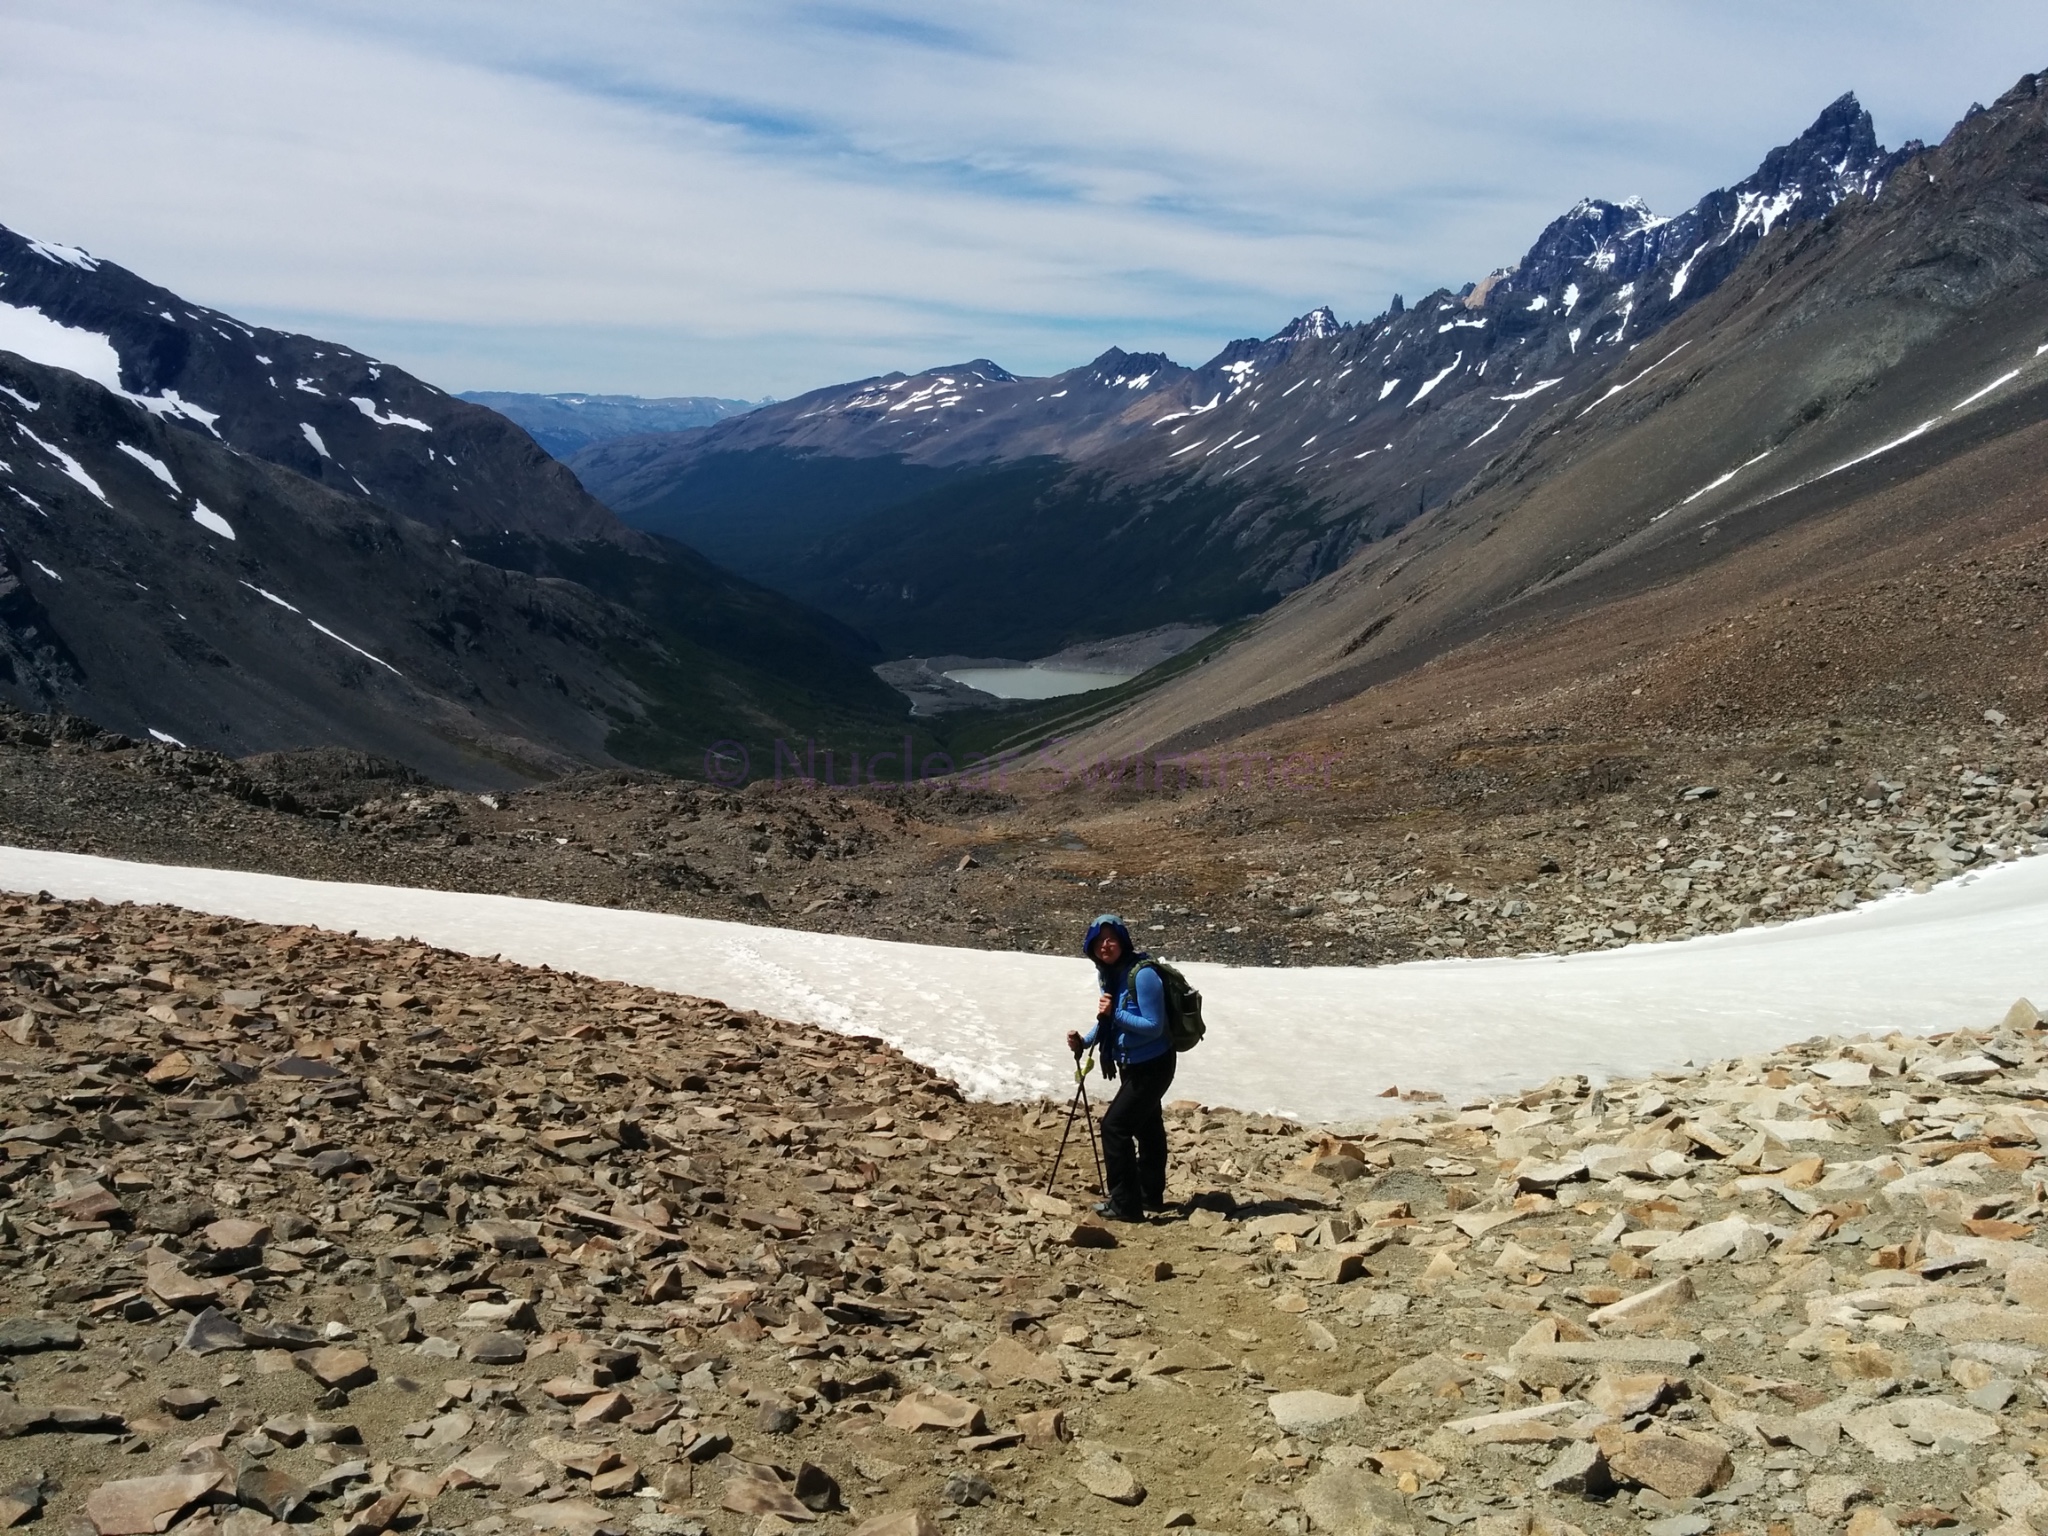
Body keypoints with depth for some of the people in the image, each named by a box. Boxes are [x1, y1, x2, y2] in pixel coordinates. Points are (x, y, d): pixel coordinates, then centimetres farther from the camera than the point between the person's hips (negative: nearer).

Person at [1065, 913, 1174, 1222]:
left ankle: (1125, 1204, -2)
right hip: (1133, 1066, 9)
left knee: (1115, 1125, -10)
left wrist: (1115, 1013, -31)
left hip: (1151, 1067, -9)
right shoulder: (1109, 974, 2)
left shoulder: (1142, 975, -25)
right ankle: (1150, 1196, 35)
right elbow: (1110, 1021, 13)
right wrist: (1084, 1041, -3)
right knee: (1147, 1127, 21)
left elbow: (1154, 1027, -25)